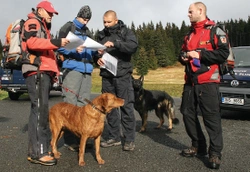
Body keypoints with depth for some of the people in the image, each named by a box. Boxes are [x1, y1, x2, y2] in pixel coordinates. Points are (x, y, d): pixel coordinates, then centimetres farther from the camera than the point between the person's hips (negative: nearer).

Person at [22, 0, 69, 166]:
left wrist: (54, 70, 19)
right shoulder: (32, 23, 2)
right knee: (40, 109, -15)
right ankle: (39, 152, -14)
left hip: (44, 72, 10)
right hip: (36, 71, -10)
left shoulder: (43, 28, 31)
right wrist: (56, 42, -20)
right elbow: (32, 42, -18)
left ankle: (34, 150, 11)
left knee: (40, 110, 7)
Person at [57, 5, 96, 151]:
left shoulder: (88, 32, 22)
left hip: (87, 69, 7)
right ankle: (70, 139, -3)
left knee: (83, 103, 8)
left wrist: (97, 50, 3)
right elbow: (60, 47, -6)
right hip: (72, 68, -7)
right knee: (71, 103, -8)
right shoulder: (68, 27, 3)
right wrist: (74, 50, -22)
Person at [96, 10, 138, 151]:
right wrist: (98, 58, -4)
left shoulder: (126, 32, 0)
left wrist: (115, 43, -28)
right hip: (106, 76, 5)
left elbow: (134, 46, -18)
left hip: (123, 75, -5)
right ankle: (114, 138, 20)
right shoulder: (101, 35, 13)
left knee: (126, 107, -4)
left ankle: (130, 140, 5)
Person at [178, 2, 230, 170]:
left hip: (208, 82, -7)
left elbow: (223, 54, -13)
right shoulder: (189, 35, 20)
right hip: (190, 82, 8)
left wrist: (200, 54, -17)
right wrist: (183, 57, 4)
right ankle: (198, 146, 23)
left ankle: (215, 153, 3)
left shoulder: (216, 31, -2)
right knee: (188, 113, 9)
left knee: (212, 117, -6)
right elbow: (183, 53, 27)